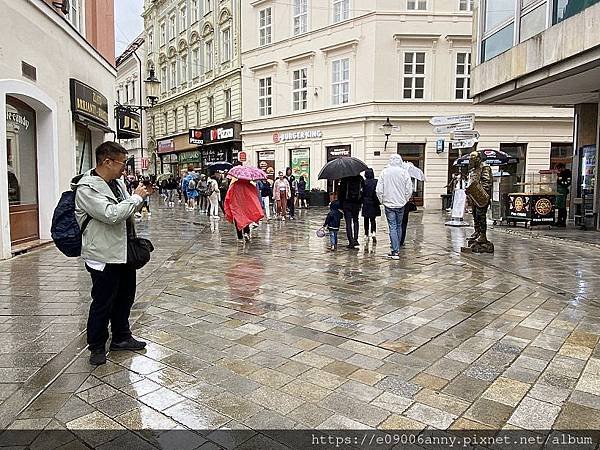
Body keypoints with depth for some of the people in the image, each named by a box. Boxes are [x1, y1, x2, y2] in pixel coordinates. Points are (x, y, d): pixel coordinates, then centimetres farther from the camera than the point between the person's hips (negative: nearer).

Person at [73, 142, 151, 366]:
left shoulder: (117, 182, 9)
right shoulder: (87, 188, -17)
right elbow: (111, 214, -28)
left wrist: (143, 195, 5)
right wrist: (137, 197, -17)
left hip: (124, 252, 9)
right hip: (104, 257, -9)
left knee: (125, 299, 20)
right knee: (102, 304, 6)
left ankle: (121, 338, 38)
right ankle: (97, 347, 25)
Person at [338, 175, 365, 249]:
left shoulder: (344, 179, -6)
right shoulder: (360, 178, 2)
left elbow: (341, 191, -6)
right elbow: (363, 190, 1)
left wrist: (341, 204, 1)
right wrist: (360, 202, 7)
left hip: (346, 204, -2)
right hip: (356, 203, 3)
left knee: (348, 223, 1)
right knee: (355, 221, 18)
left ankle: (351, 242, -2)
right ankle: (355, 239, 11)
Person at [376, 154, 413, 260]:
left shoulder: (384, 172, -5)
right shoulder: (404, 172, -4)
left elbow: (379, 190, -5)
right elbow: (409, 190, -3)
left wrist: (382, 200, 9)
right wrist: (405, 199, 12)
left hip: (389, 204, -1)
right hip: (401, 204, 1)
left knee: (392, 227, -1)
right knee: (399, 226, 15)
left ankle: (395, 251, -5)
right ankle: (396, 248, 25)